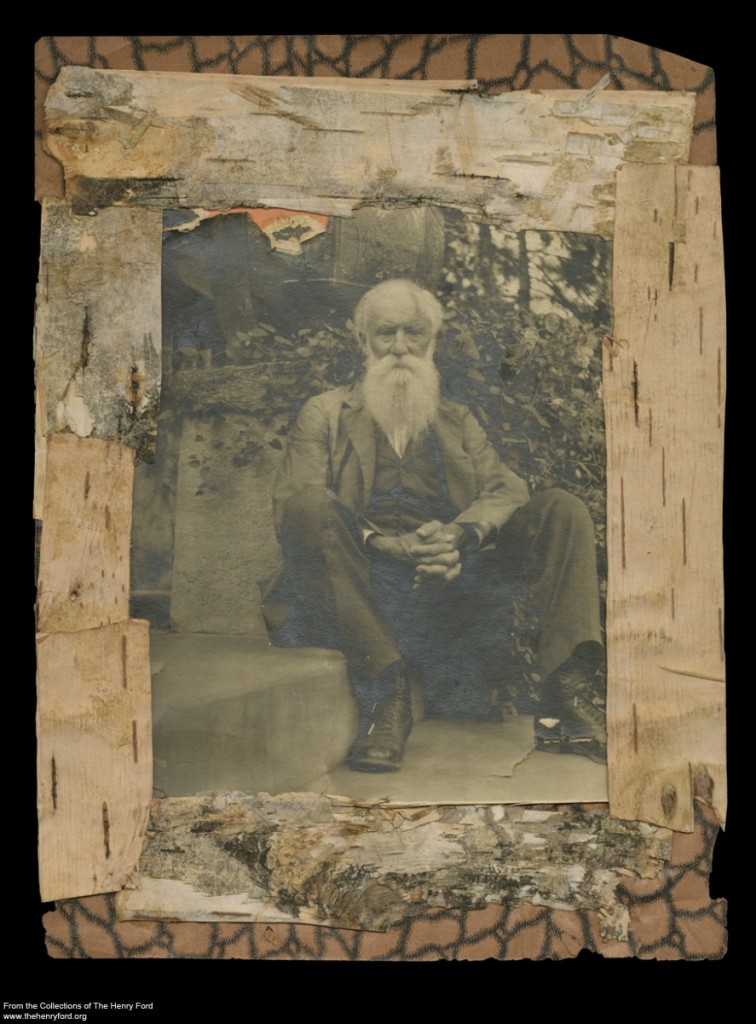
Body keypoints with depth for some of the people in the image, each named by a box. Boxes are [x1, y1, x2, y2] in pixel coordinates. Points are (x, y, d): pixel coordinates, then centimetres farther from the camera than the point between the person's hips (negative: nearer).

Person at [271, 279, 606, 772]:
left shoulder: (458, 420, 26)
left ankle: (566, 697, -25)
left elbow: (507, 490, 9)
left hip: (449, 571, 3)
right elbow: (292, 501, 0)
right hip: (365, 575, -2)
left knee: (563, 510, -14)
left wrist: (459, 535, -15)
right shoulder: (327, 413, 17)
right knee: (310, 505, -31)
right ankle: (389, 691, -33)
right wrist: (386, 542, -17)